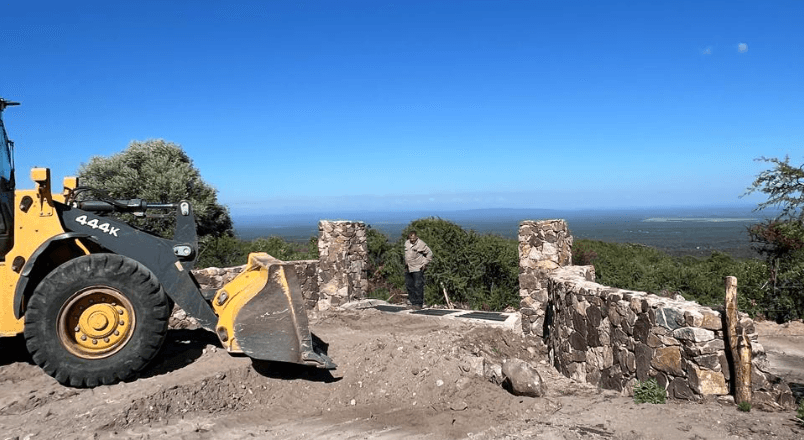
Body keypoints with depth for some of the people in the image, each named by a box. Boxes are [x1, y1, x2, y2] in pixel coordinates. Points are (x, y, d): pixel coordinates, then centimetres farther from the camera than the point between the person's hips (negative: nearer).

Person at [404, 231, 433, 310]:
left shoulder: (421, 244, -9)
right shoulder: (406, 243, 11)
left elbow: (429, 254, -4)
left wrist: (425, 264, -8)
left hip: (418, 269, -7)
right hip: (408, 269, 7)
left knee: (418, 286, -8)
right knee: (409, 286, 8)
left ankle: (419, 304, -3)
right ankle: (413, 303, 17)